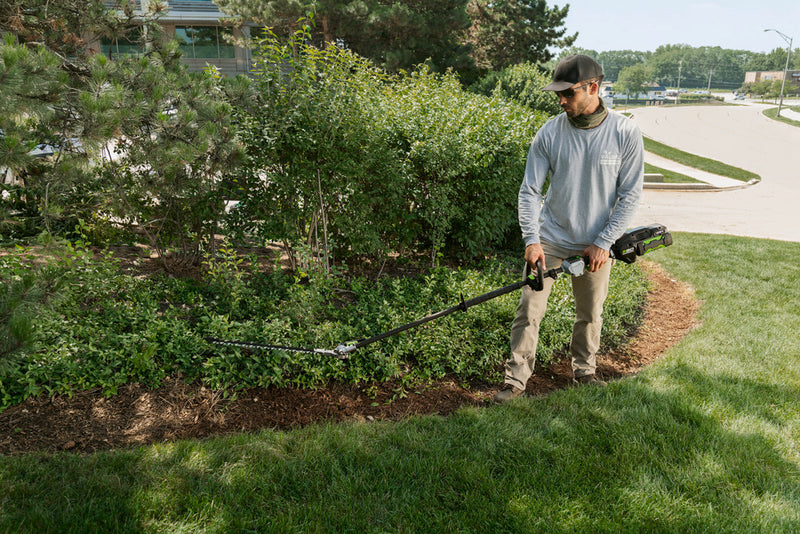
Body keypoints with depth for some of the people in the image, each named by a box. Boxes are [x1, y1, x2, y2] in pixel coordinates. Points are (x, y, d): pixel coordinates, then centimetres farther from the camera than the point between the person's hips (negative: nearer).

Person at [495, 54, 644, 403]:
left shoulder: (625, 133, -9)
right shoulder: (549, 134, -7)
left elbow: (630, 194, -5)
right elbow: (530, 190, -5)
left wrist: (604, 243, -10)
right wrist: (531, 240, -17)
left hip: (595, 243, 0)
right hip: (549, 239, 0)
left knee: (591, 314, 14)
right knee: (529, 309, -3)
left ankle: (584, 369, 37)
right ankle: (516, 379, 10)